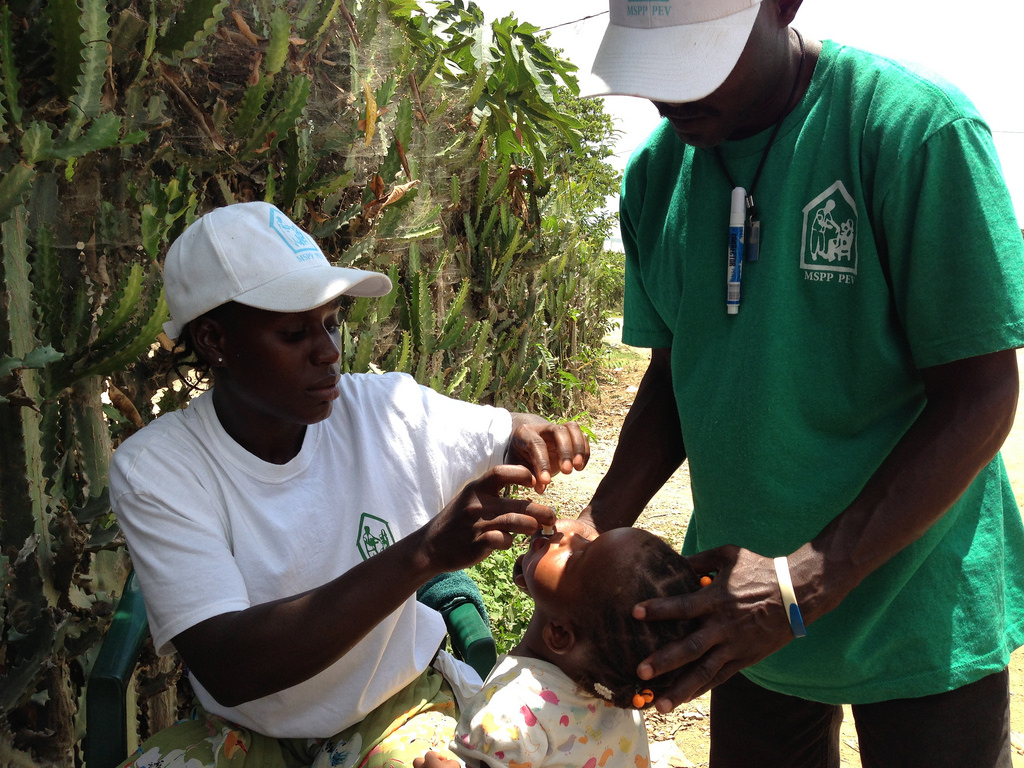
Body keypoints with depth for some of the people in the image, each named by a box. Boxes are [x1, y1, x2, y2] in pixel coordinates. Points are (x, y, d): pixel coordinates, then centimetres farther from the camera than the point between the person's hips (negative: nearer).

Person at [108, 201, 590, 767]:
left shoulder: (388, 408, -9)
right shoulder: (155, 470, -16)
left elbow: (506, 432, 8)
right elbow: (227, 670, -28)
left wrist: (534, 439, -19)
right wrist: (425, 552, -37)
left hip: (397, 709, 2)